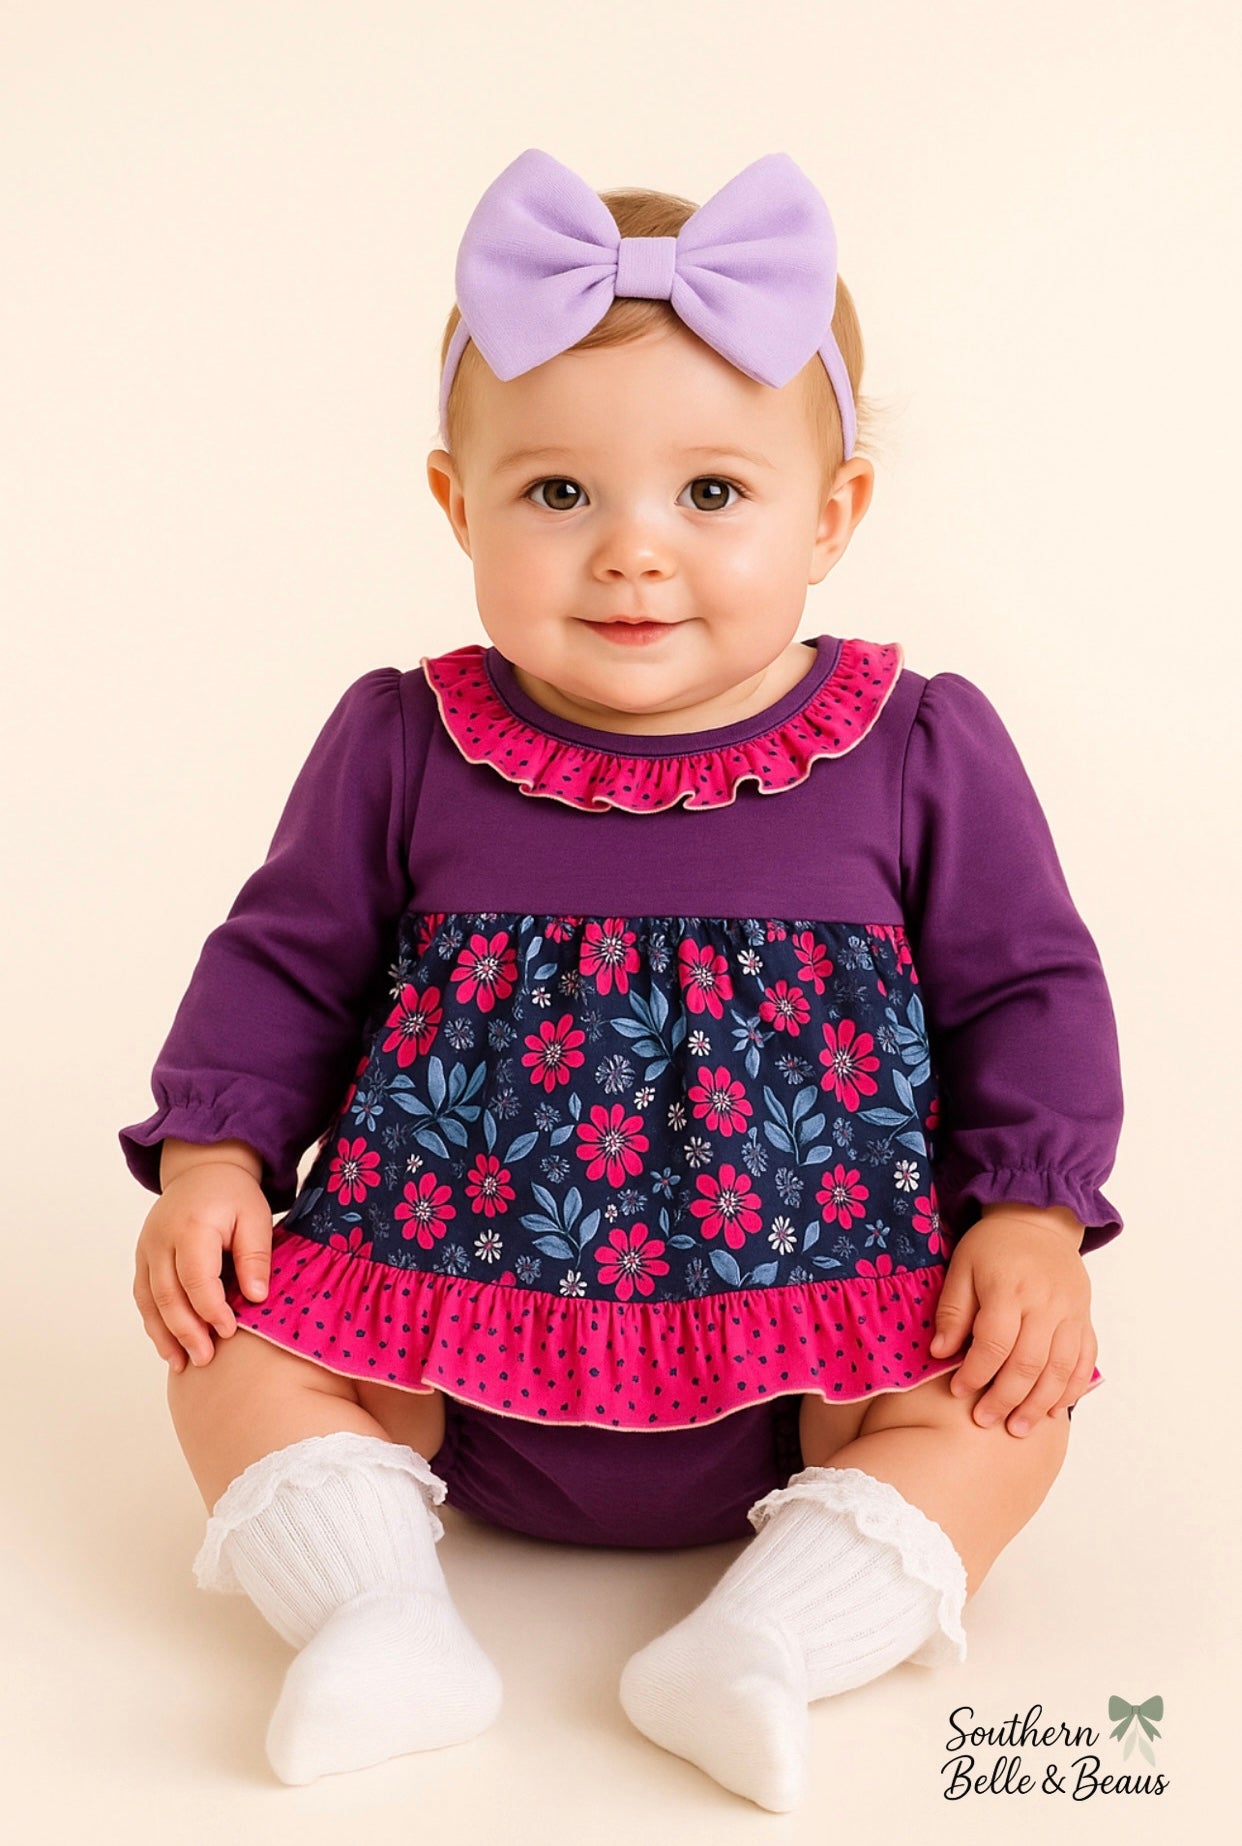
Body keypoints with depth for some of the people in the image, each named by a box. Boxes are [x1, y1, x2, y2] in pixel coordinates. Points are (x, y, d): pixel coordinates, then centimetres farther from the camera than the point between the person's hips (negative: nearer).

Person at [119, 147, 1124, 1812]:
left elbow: (1028, 990, 0)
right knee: (236, 1350, -10)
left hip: (810, 1340, 0)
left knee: (1002, 1402, -18)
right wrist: (211, 1154, -6)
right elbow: (285, 964, 5)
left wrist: (1034, 1217, -10)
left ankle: (767, 1638, -19)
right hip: (447, 1325, 1)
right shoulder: (404, 746, -5)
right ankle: (386, 1621, -13)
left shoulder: (923, 750, -6)